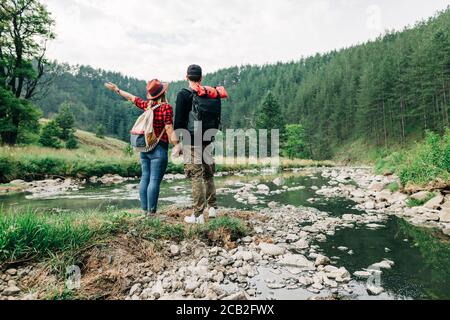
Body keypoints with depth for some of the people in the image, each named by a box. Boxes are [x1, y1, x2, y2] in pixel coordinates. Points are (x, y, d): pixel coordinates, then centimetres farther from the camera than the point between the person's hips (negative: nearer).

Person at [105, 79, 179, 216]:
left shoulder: (147, 105, 8)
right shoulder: (166, 107, -10)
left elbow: (132, 98, 24)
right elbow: (169, 130, -15)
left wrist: (117, 89, 40)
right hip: (159, 148, -6)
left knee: (145, 178, 10)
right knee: (155, 180, -5)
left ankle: (144, 209, 17)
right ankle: (151, 212, -2)